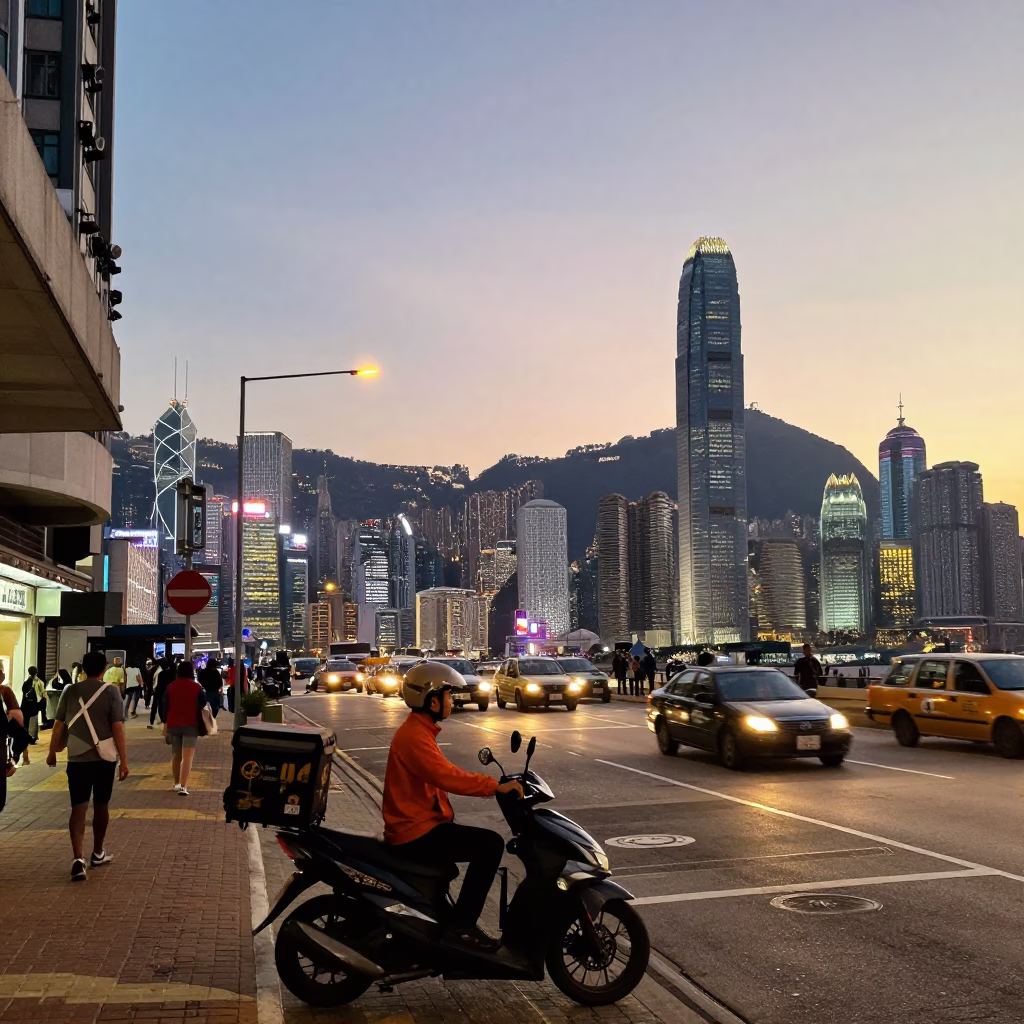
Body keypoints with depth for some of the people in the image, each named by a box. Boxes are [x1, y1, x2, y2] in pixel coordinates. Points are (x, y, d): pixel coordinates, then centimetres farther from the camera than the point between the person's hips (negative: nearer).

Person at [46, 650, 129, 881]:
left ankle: (78, 859, -16)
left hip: (77, 758, 1)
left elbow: (59, 724, 4)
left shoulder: (70, 691, 1)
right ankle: (98, 853, 28)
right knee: (101, 805, 15)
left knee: (78, 808, -1)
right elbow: (117, 727, -10)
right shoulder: (111, 691, -6)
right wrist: (124, 760, -6)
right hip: (104, 758, -1)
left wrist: (52, 752, 18)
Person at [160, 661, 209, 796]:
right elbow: (202, 707, -3)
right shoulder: (197, 688, -4)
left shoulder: (170, 686, 5)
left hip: (173, 724, 3)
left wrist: (165, 724, 15)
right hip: (191, 725, -3)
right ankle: (183, 786, -19)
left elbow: (165, 707, 7)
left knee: (176, 755, 19)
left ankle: (177, 783, 28)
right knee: (188, 756, -8)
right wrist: (201, 724, 10)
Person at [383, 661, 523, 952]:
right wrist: (495, 786, -28)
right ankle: (461, 924, -14)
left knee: (484, 842, 22)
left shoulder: (418, 730, 14)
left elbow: (441, 777, 16)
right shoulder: (414, 736, -20)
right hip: (416, 833, -11)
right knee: (490, 844, -18)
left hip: (421, 824, 11)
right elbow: (447, 776, -32)